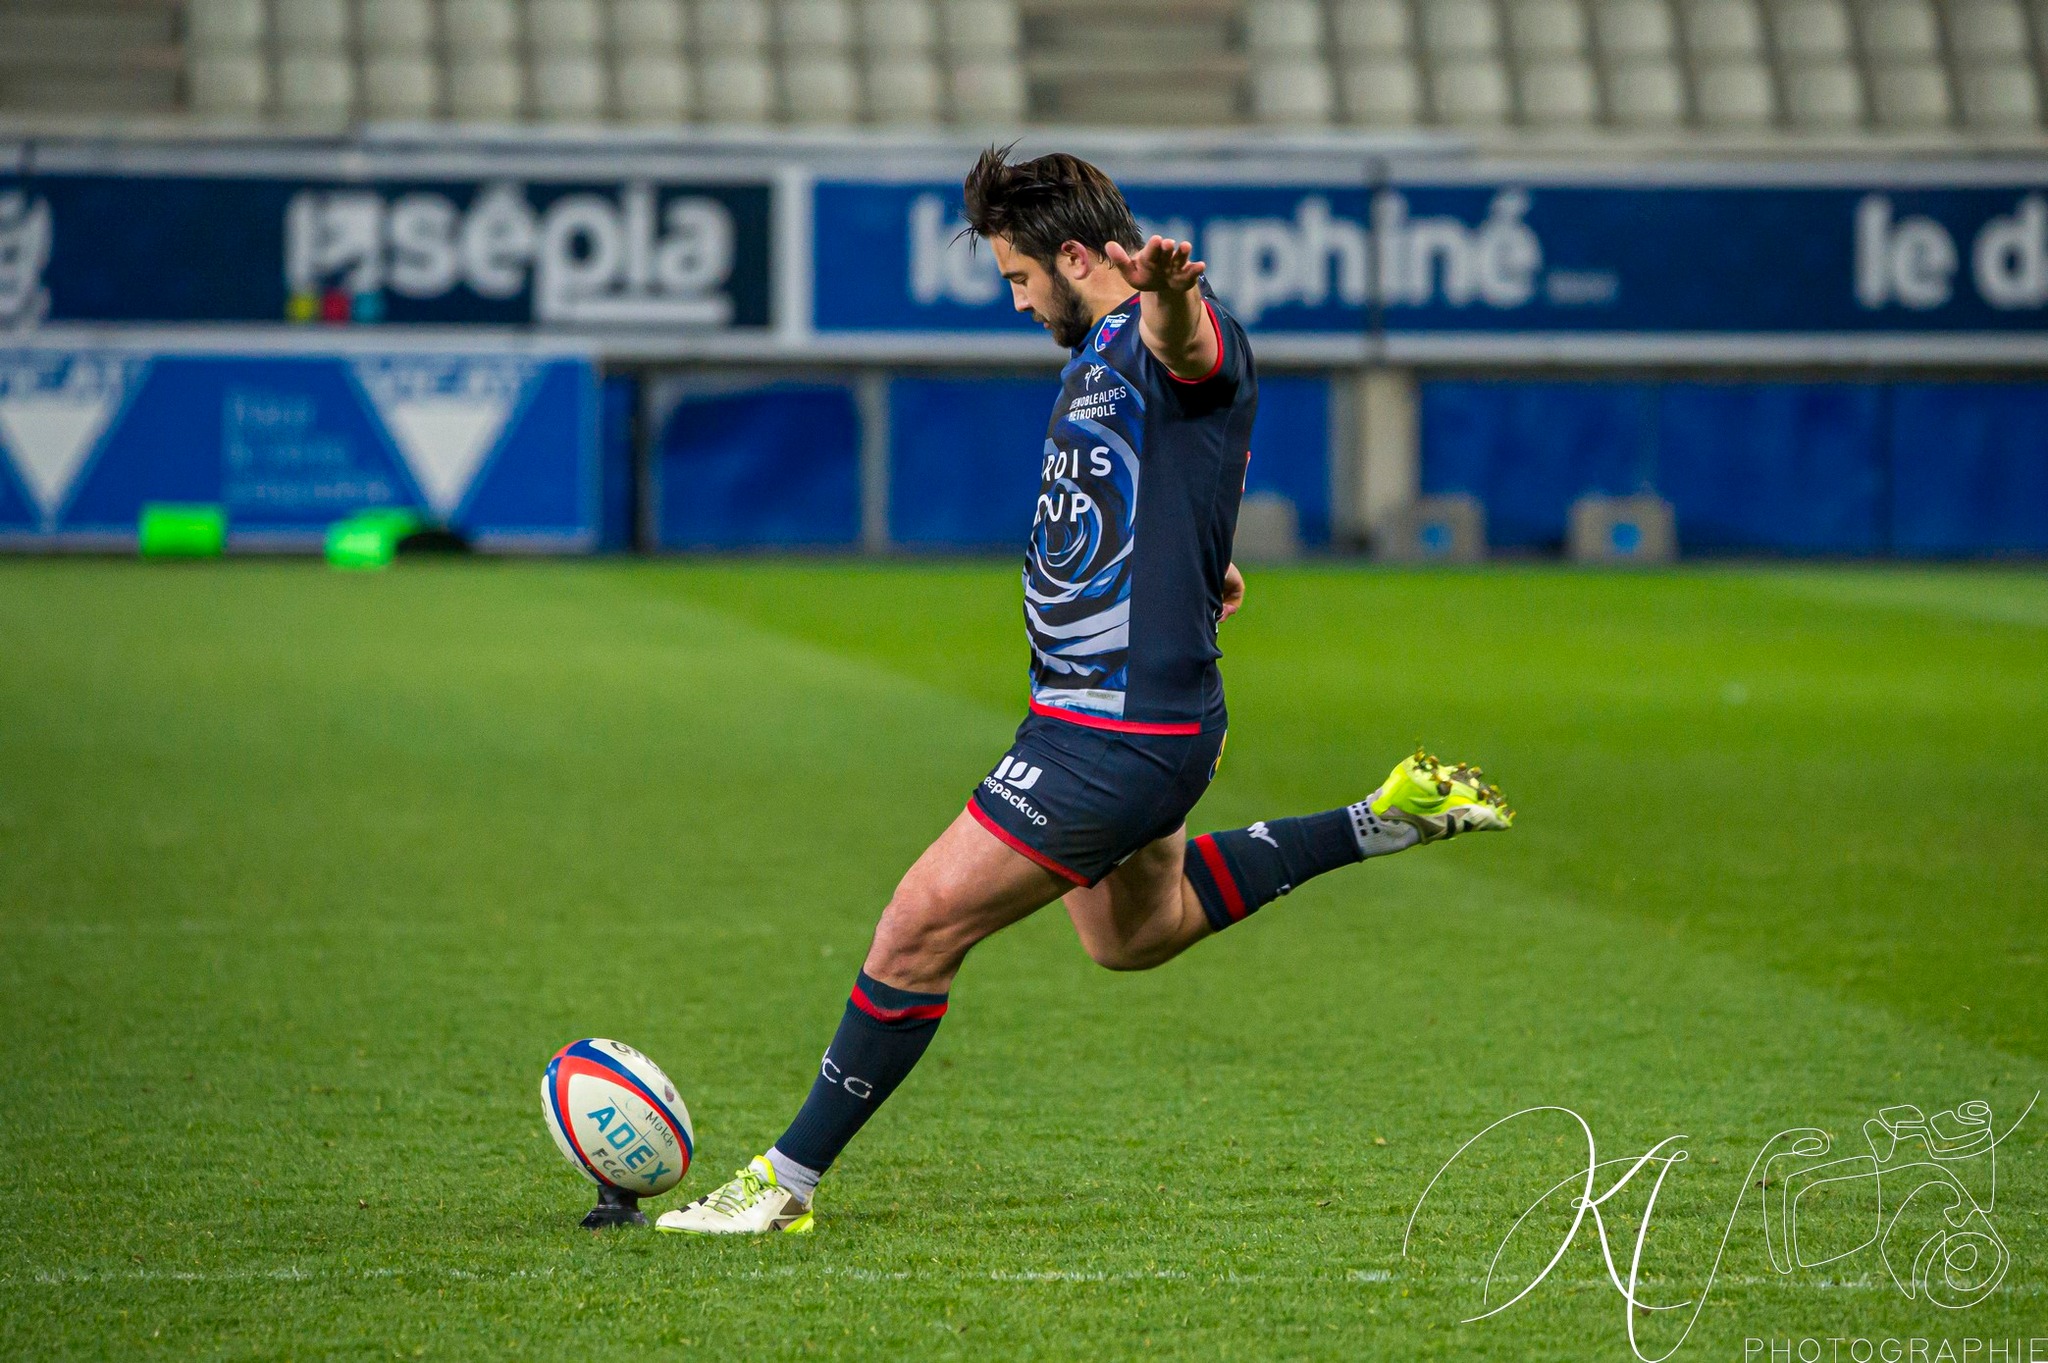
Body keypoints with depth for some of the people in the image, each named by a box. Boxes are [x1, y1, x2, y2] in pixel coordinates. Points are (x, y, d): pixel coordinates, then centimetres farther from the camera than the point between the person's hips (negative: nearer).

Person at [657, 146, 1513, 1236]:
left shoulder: (1169, 338, -19)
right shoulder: (1096, 355, 13)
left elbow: (1183, 343, -46)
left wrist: (1167, 287, -67)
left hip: (1120, 733, -11)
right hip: (1104, 716, 11)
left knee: (917, 933, -7)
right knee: (1133, 933, 30)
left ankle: (788, 1181, 4)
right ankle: (1385, 819, 32)